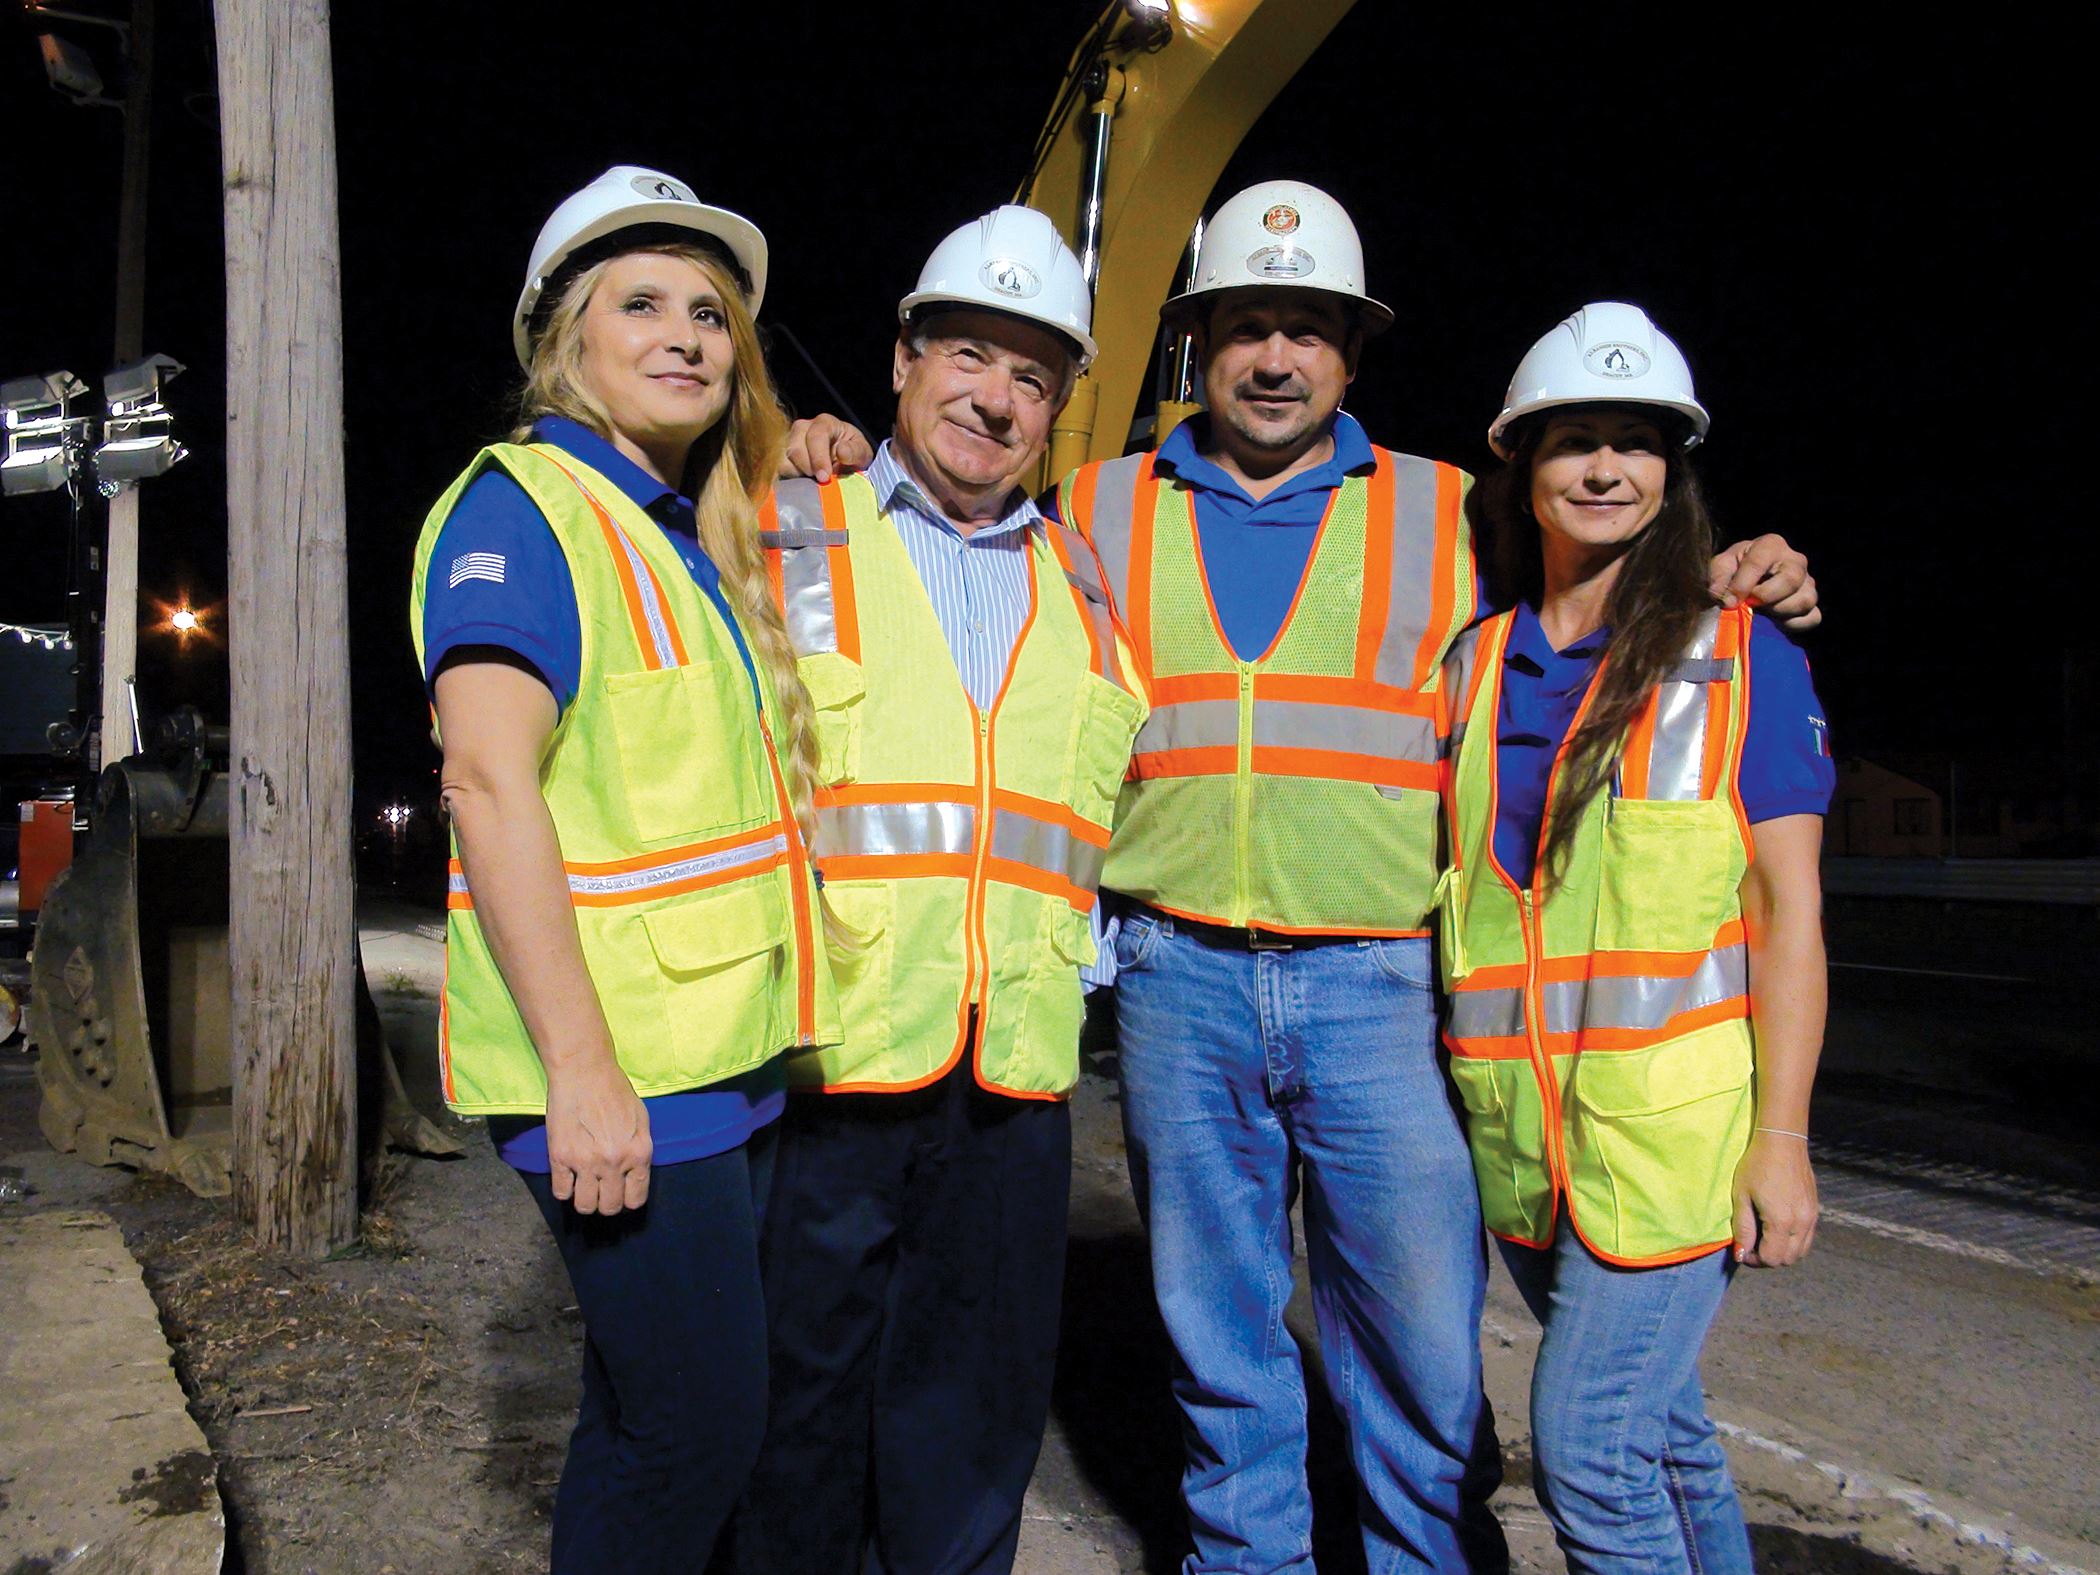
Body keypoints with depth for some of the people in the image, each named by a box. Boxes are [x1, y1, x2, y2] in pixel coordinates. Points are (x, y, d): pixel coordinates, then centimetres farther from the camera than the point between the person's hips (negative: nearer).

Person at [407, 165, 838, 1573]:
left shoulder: (699, 541, 17)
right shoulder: (522, 507, -8)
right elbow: (490, 785, -18)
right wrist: (582, 1073, -23)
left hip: (727, 1058, 8)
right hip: (622, 1076, -8)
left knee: (646, 1419, 18)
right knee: (699, 1426, -2)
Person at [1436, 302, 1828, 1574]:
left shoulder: (1743, 656, -2)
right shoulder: (1476, 663, 8)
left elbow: (1790, 905, -5)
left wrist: (1782, 1137, -10)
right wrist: (1452, 1090, 9)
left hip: (1675, 1118, -4)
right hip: (1518, 1122, 4)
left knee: (1587, 1442, -8)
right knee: (1658, 1429, 17)